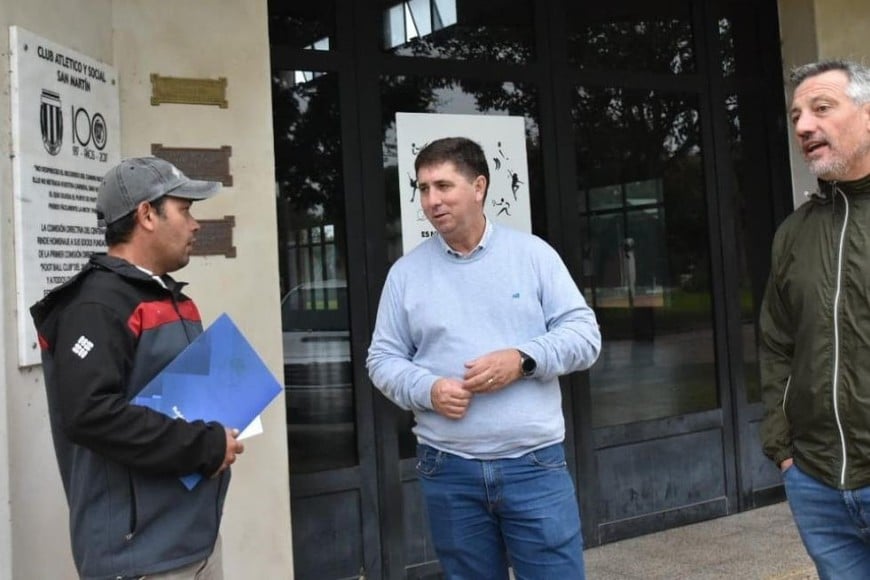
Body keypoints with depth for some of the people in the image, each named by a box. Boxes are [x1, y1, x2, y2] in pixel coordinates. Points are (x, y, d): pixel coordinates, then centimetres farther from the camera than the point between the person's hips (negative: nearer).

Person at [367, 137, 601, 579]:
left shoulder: (532, 253, 1)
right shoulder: (406, 272, 5)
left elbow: (584, 333, 0)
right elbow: (383, 358, 6)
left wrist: (524, 359, -17)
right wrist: (427, 389, -14)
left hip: (534, 463, -1)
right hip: (447, 469, 2)